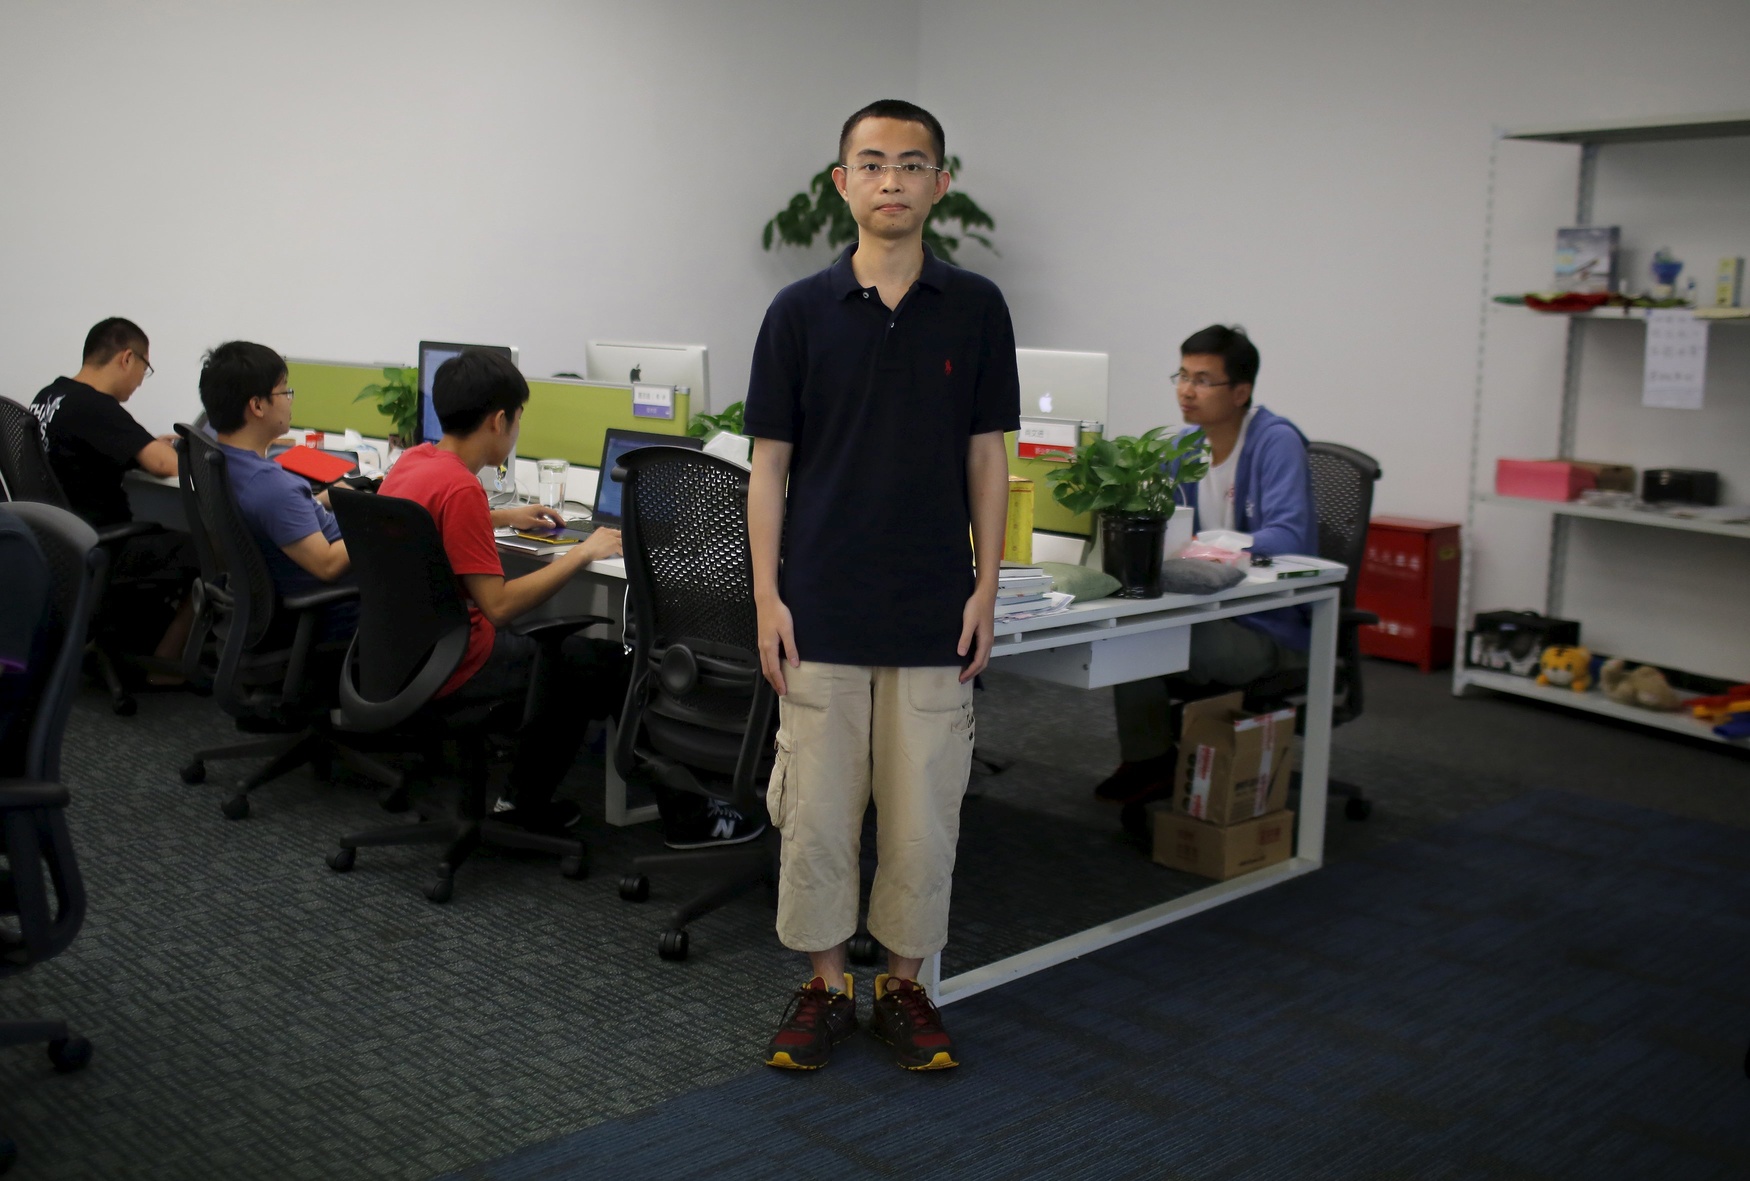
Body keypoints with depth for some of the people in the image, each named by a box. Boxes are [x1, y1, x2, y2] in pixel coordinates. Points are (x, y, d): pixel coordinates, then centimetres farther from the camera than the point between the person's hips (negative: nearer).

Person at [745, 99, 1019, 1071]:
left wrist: (986, 588, -2)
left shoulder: (976, 309, 2)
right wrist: (767, 598, -6)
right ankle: (824, 985, 23)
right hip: (822, 614, 0)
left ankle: (904, 984, 24)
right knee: (815, 808, 7)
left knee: (923, 811, 7)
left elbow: (986, 457, 4)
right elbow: (769, 464, 1)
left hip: (933, 616, 1)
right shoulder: (799, 311, 0)